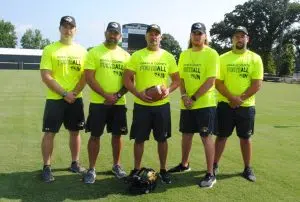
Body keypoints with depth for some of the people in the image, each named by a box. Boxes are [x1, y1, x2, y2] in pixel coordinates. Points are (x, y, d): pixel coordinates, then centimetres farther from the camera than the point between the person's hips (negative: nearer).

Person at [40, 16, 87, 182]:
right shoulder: (50, 49, -2)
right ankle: (47, 167, 12)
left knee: (75, 132, 11)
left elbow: (85, 76, 3)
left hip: (76, 99, 3)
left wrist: (74, 93, -12)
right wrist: (64, 94, -15)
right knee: (50, 133, 0)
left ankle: (75, 163, 25)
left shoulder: (82, 51, 7)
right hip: (55, 99, -3)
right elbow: (46, 76, -9)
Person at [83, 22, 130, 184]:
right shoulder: (94, 52, -2)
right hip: (98, 102, -3)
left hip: (119, 103, 3)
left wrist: (118, 95, -10)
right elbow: (89, 78, -9)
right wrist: (106, 95, -16)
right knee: (95, 135, 3)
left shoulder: (125, 55, 8)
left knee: (117, 135, 11)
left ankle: (116, 165, 29)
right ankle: (92, 169, 17)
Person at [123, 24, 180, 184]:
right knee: (139, 139, 7)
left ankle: (163, 170, 25)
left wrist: (169, 90, -12)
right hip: (141, 105, -1)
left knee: (162, 139, 9)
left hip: (162, 105, 1)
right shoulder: (136, 55, 2)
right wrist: (139, 94, -16)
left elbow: (177, 79, 8)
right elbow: (127, 79, -1)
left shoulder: (168, 57, 5)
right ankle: (136, 169, 24)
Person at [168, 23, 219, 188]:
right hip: (186, 104, 6)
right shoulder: (184, 54, 10)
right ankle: (184, 164, 35)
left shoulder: (211, 54, -8)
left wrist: (194, 98, -17)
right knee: (186, 134, 16)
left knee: (206, 137, -1)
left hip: (205, 103, -6)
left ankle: (210, 174, 9)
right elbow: (181, 78, 10)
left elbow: (210, 80, -14)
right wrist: (184, 96, -6)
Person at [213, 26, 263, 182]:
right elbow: (218, 83, -4)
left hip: (246, 106, 0)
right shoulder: (223, 58, 1)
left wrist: (241, 99, -15)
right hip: (225, 104, 0)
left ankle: (247, 168, 24)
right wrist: (232, 98, -15)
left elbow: (257, 84, -6)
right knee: (221, 136, 7)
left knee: (245, 138, 10)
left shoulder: (255, 58, 0)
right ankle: (215, 165, 21)